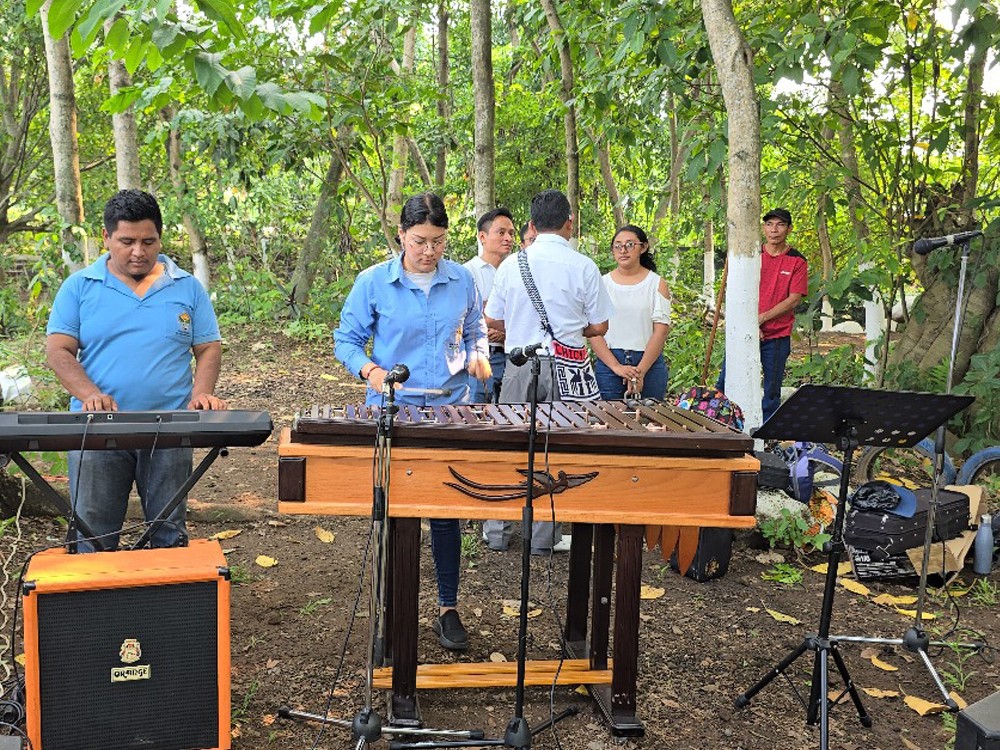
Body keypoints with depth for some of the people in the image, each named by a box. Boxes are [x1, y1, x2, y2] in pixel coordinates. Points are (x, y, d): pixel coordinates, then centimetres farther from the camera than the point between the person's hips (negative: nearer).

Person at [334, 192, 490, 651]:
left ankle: (448, 610, 21)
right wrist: (369, 368, -17)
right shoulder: (373, 282, -4)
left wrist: (478, 357, -5)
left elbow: (475, 334, 16)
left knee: (446, 512, 6)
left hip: (450, 411, 2)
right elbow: (346, 340, 2)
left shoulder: (462, 281, 4)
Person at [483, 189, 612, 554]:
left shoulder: (511, 263, 0)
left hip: (519, 364, 2)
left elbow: (492, 320, 6)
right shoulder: (583, 266, -6)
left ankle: (498, 533, 20)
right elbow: (599, 326, -2)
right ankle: (544, 536, 14)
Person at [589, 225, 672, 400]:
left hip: (650, 362, 0)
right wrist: (616, 367, -13)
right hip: (608, 362, 0)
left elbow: (661, 330, -3)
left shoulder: (657, 284, 6)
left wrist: (640, 371, -13)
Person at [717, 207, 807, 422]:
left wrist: (762, 318, -13)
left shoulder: (797, 261, 0)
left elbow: (794, 299, -6)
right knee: (724, 385, 0)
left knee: (772, 392, 5)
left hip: (777, 336, -2)